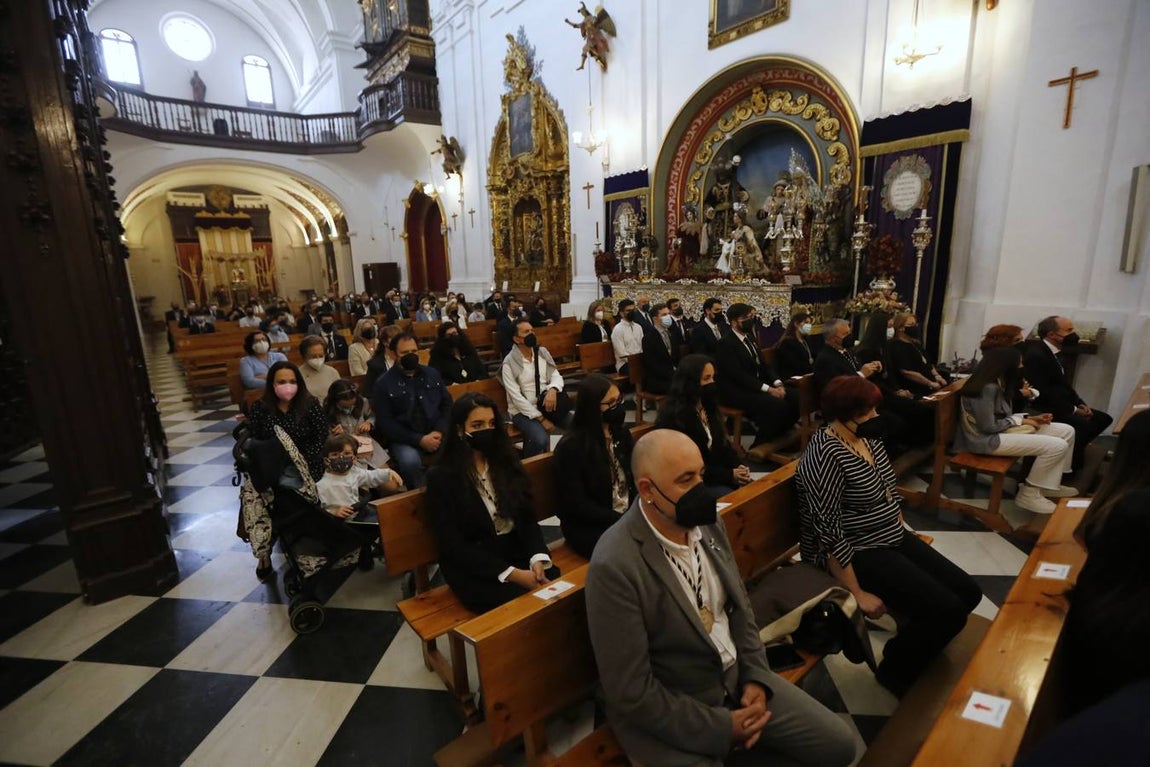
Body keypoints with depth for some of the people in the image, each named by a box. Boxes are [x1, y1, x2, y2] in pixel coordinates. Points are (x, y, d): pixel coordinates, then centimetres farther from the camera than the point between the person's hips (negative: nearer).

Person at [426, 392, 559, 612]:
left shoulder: (506, 462, 7)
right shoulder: (440, 477, -7)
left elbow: (527, 518, 5)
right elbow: (454, 546, -11)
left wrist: (537, 558, -16)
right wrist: (511, 574, -19)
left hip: (517, 552, 4)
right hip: (471, 568, -4)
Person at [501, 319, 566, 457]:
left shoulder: (542, 352, 4)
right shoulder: (509, 363, -12)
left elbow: (556, 375, 2)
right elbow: (516, 396, -16)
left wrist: (552, 390, -24)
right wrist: (541, 419, -19)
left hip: (545, 405, 5)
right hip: (522, 411, -5)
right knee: (541, 440, -31)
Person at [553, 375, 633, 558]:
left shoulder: (622, 434, 8)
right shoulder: (571, 446, -13)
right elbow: (577, 505, -15)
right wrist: (623, 521, -19)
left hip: (630, 517, 6)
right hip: (588, 527, -6)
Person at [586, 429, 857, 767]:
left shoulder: (706, 521, -6)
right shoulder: (614, 566, -30)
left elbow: (739, 606, 8)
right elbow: (631, 693, -23)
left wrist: (756, 676, -4)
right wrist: (723, 727, -16)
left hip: (736, 676, 6)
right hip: (669, 713, -6)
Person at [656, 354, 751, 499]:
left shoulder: (707, 404, 8)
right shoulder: (674, 415, -19)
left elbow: (722, 443, 12)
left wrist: (739, 466, -7)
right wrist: (729, 475, -19)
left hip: (717, 470, 8)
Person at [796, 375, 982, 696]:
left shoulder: (869, 438, 3)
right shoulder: (825, 456, -27)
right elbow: (828, 532, -27)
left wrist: (906, 532, 14)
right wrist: (858, 593, -22)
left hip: (894, 539, 9)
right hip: (858, 553, -9)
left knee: (969, 594, 5)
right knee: (948, 610, -15)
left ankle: (913, 643, 29)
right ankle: (895, 671, 12)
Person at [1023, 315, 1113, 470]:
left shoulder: (1054, 351, 10)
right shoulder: (1035, 354, -21)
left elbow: (1063, 383, 18)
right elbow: (1042, 393, -23)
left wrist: (1080, 404, 4)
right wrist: (1072, 410, -16)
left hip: (1058, 405, 11)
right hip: (1042, 409, -11)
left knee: (1103, 418, 7)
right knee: (1082, 424, -26)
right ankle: (1072, 468, -7)